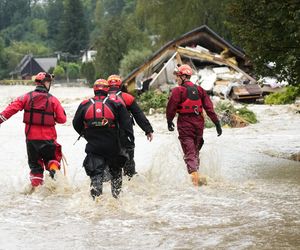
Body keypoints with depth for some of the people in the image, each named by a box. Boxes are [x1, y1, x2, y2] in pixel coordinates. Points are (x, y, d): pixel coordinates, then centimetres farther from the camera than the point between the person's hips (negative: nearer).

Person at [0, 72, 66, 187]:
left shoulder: (27, 97, -2)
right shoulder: (53, 100, -5)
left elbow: (11, 108, -9)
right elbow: (62, 119, -5)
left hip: (31, 138, 2)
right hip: (48, 139, -1)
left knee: (35, 164, 16)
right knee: (52, 159, 22)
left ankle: (36, 186, 14)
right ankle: (53, 169, -6)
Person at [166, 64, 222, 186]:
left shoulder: (178, 91, -10)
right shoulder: (199, 90, 7)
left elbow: (171, 108, -8)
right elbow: (209, 107, 3)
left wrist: (169, 122, 9)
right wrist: (217, 123, 4)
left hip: (185, 124, -5)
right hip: (199, 123, 5)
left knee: (189, 153, -5)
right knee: (195, 151, 20)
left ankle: (195, 178, -18)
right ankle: (196, 173, 29)